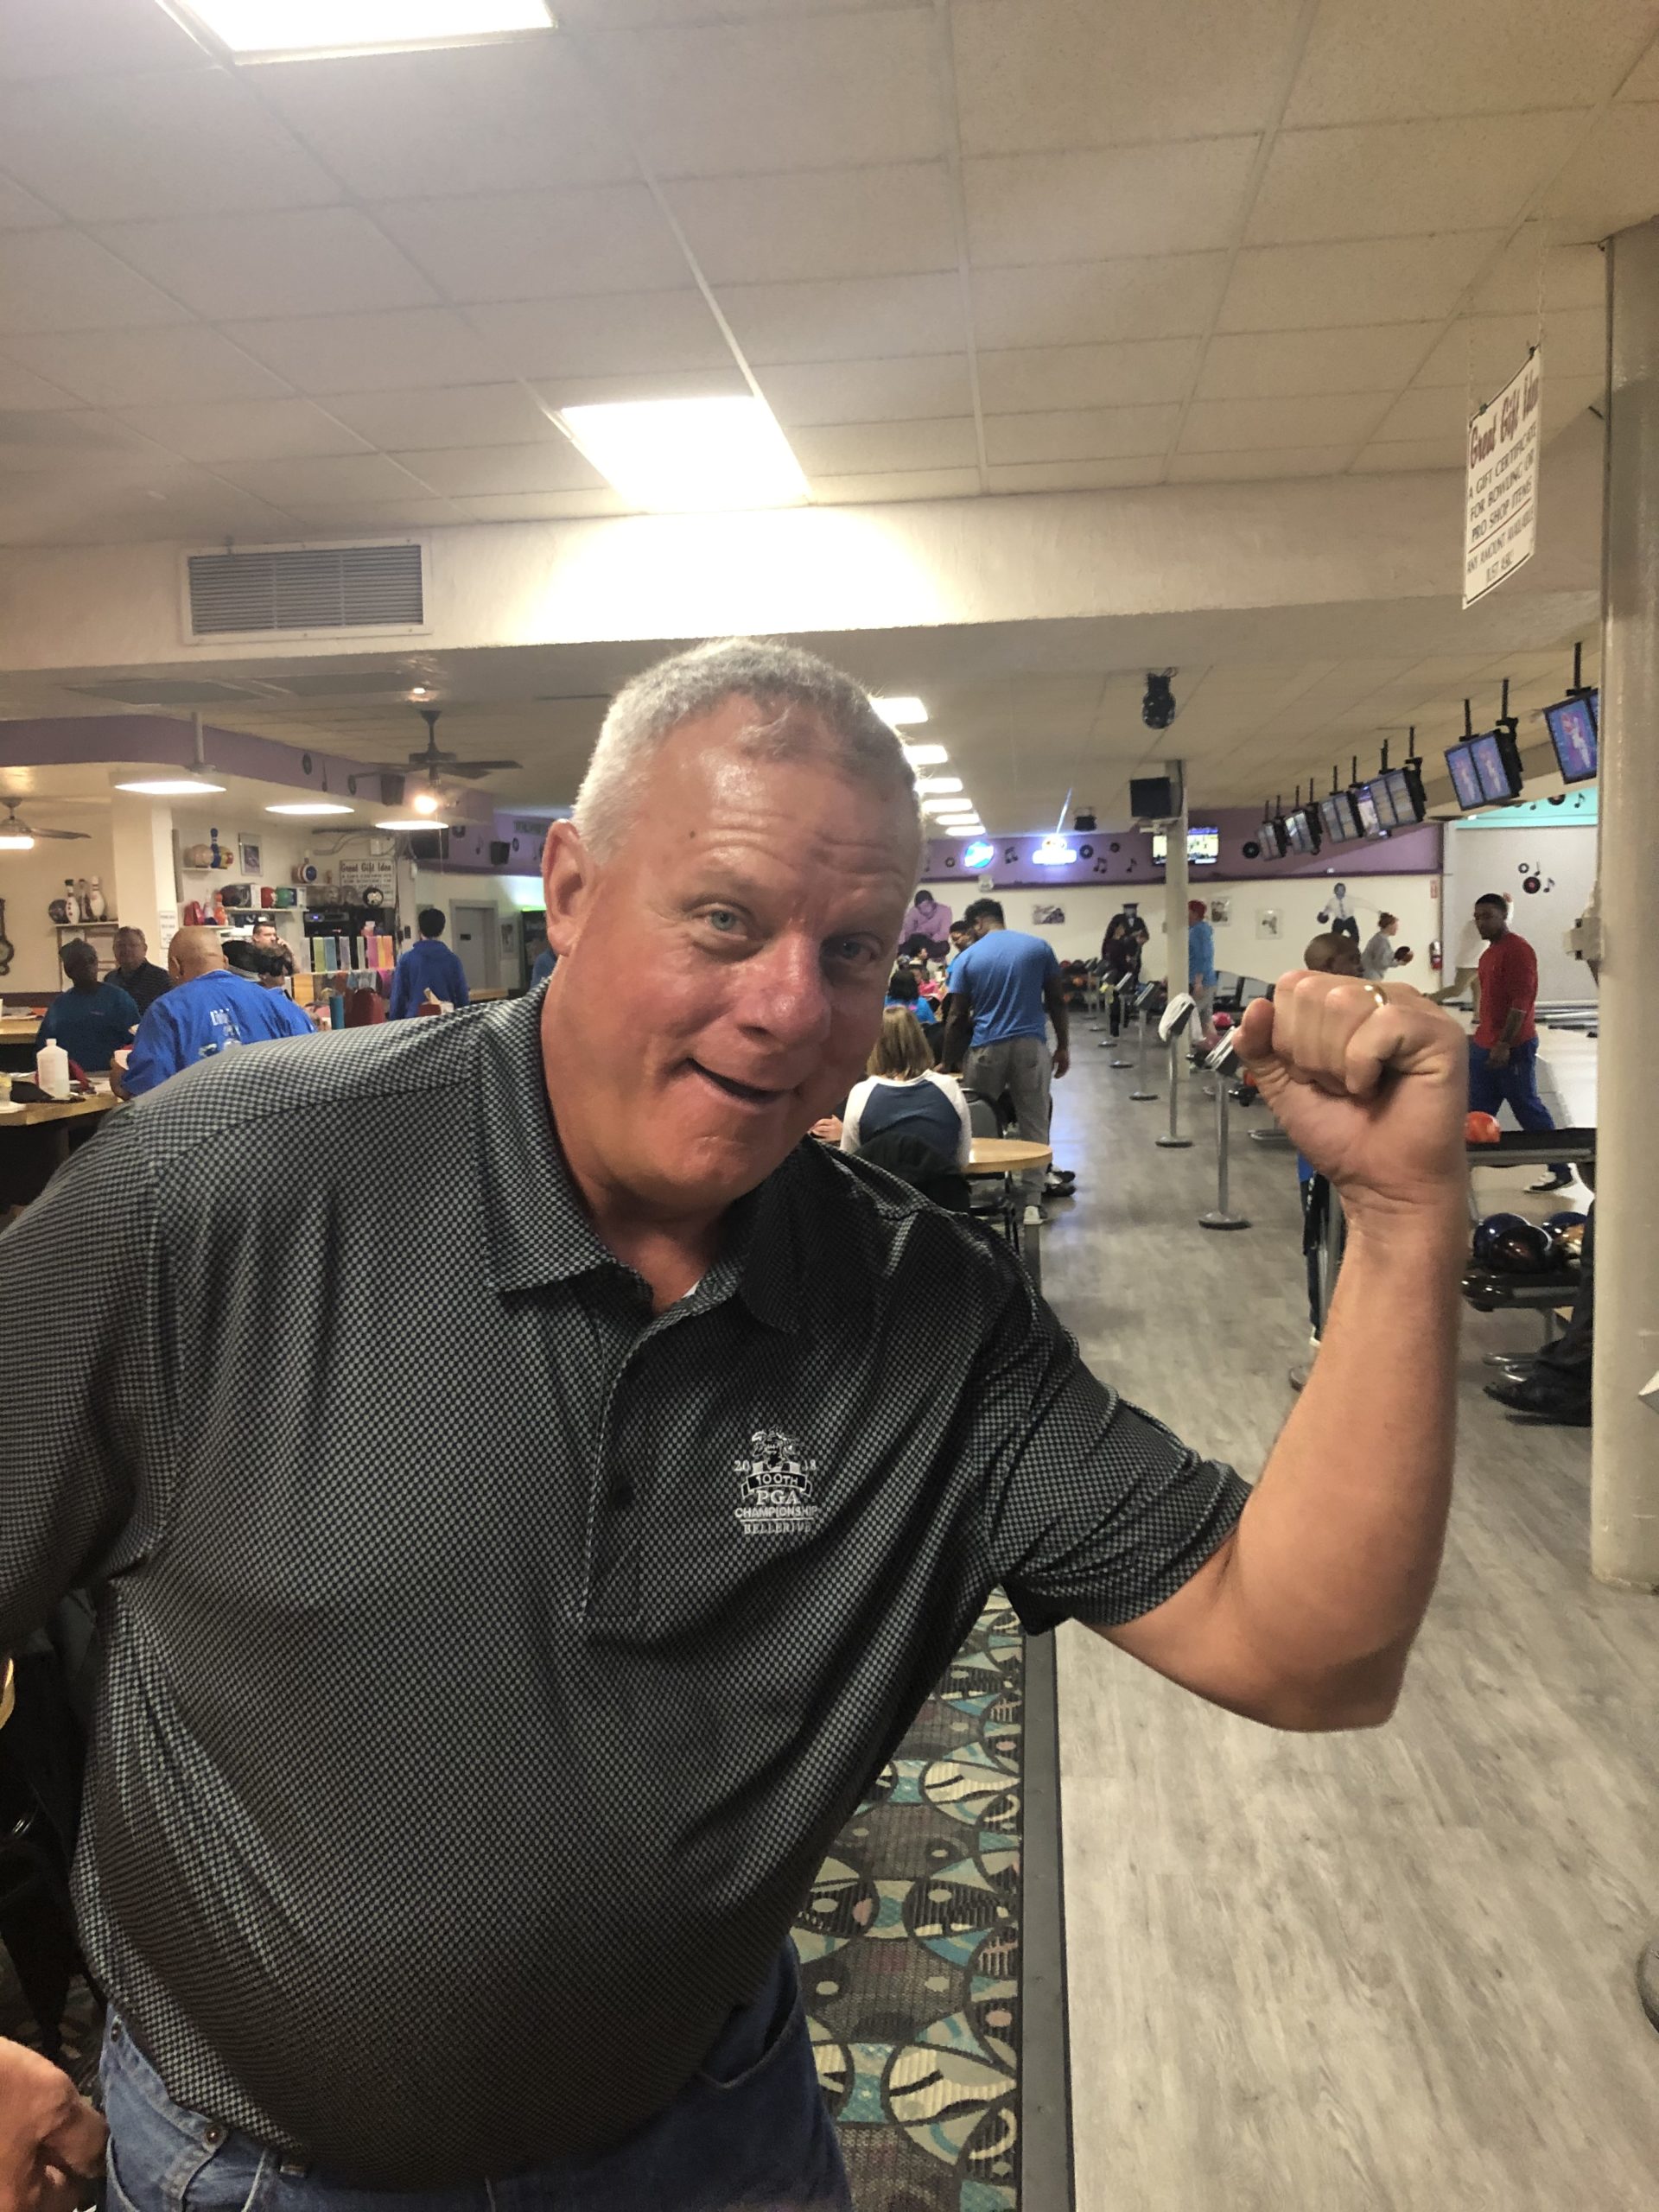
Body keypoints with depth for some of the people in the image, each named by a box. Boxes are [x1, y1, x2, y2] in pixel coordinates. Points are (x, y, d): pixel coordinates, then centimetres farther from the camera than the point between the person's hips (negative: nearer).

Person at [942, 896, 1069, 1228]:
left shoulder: (968, 957, 1)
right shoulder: (1039, 948, 4)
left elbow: (958, 1017, 0)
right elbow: (1056, 1002, 4)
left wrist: (948, 1062, 7)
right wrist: (1063, 1046, 12)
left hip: (986, 1049, -1)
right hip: (1031, 1045, 1)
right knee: (1034, 1124, 5)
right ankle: (1032, 1202, 2)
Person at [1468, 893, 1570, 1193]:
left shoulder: (1518, 951, -15)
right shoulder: (1489, 952, 14)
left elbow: (1520, 1002, -21)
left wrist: (1504, 1044, -24)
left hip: (1514, 1048, -9)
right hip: (1485, 1045, 9)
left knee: (1527, 1108, 1)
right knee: (1477, 1111, 8)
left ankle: (1561, 1170, 13)